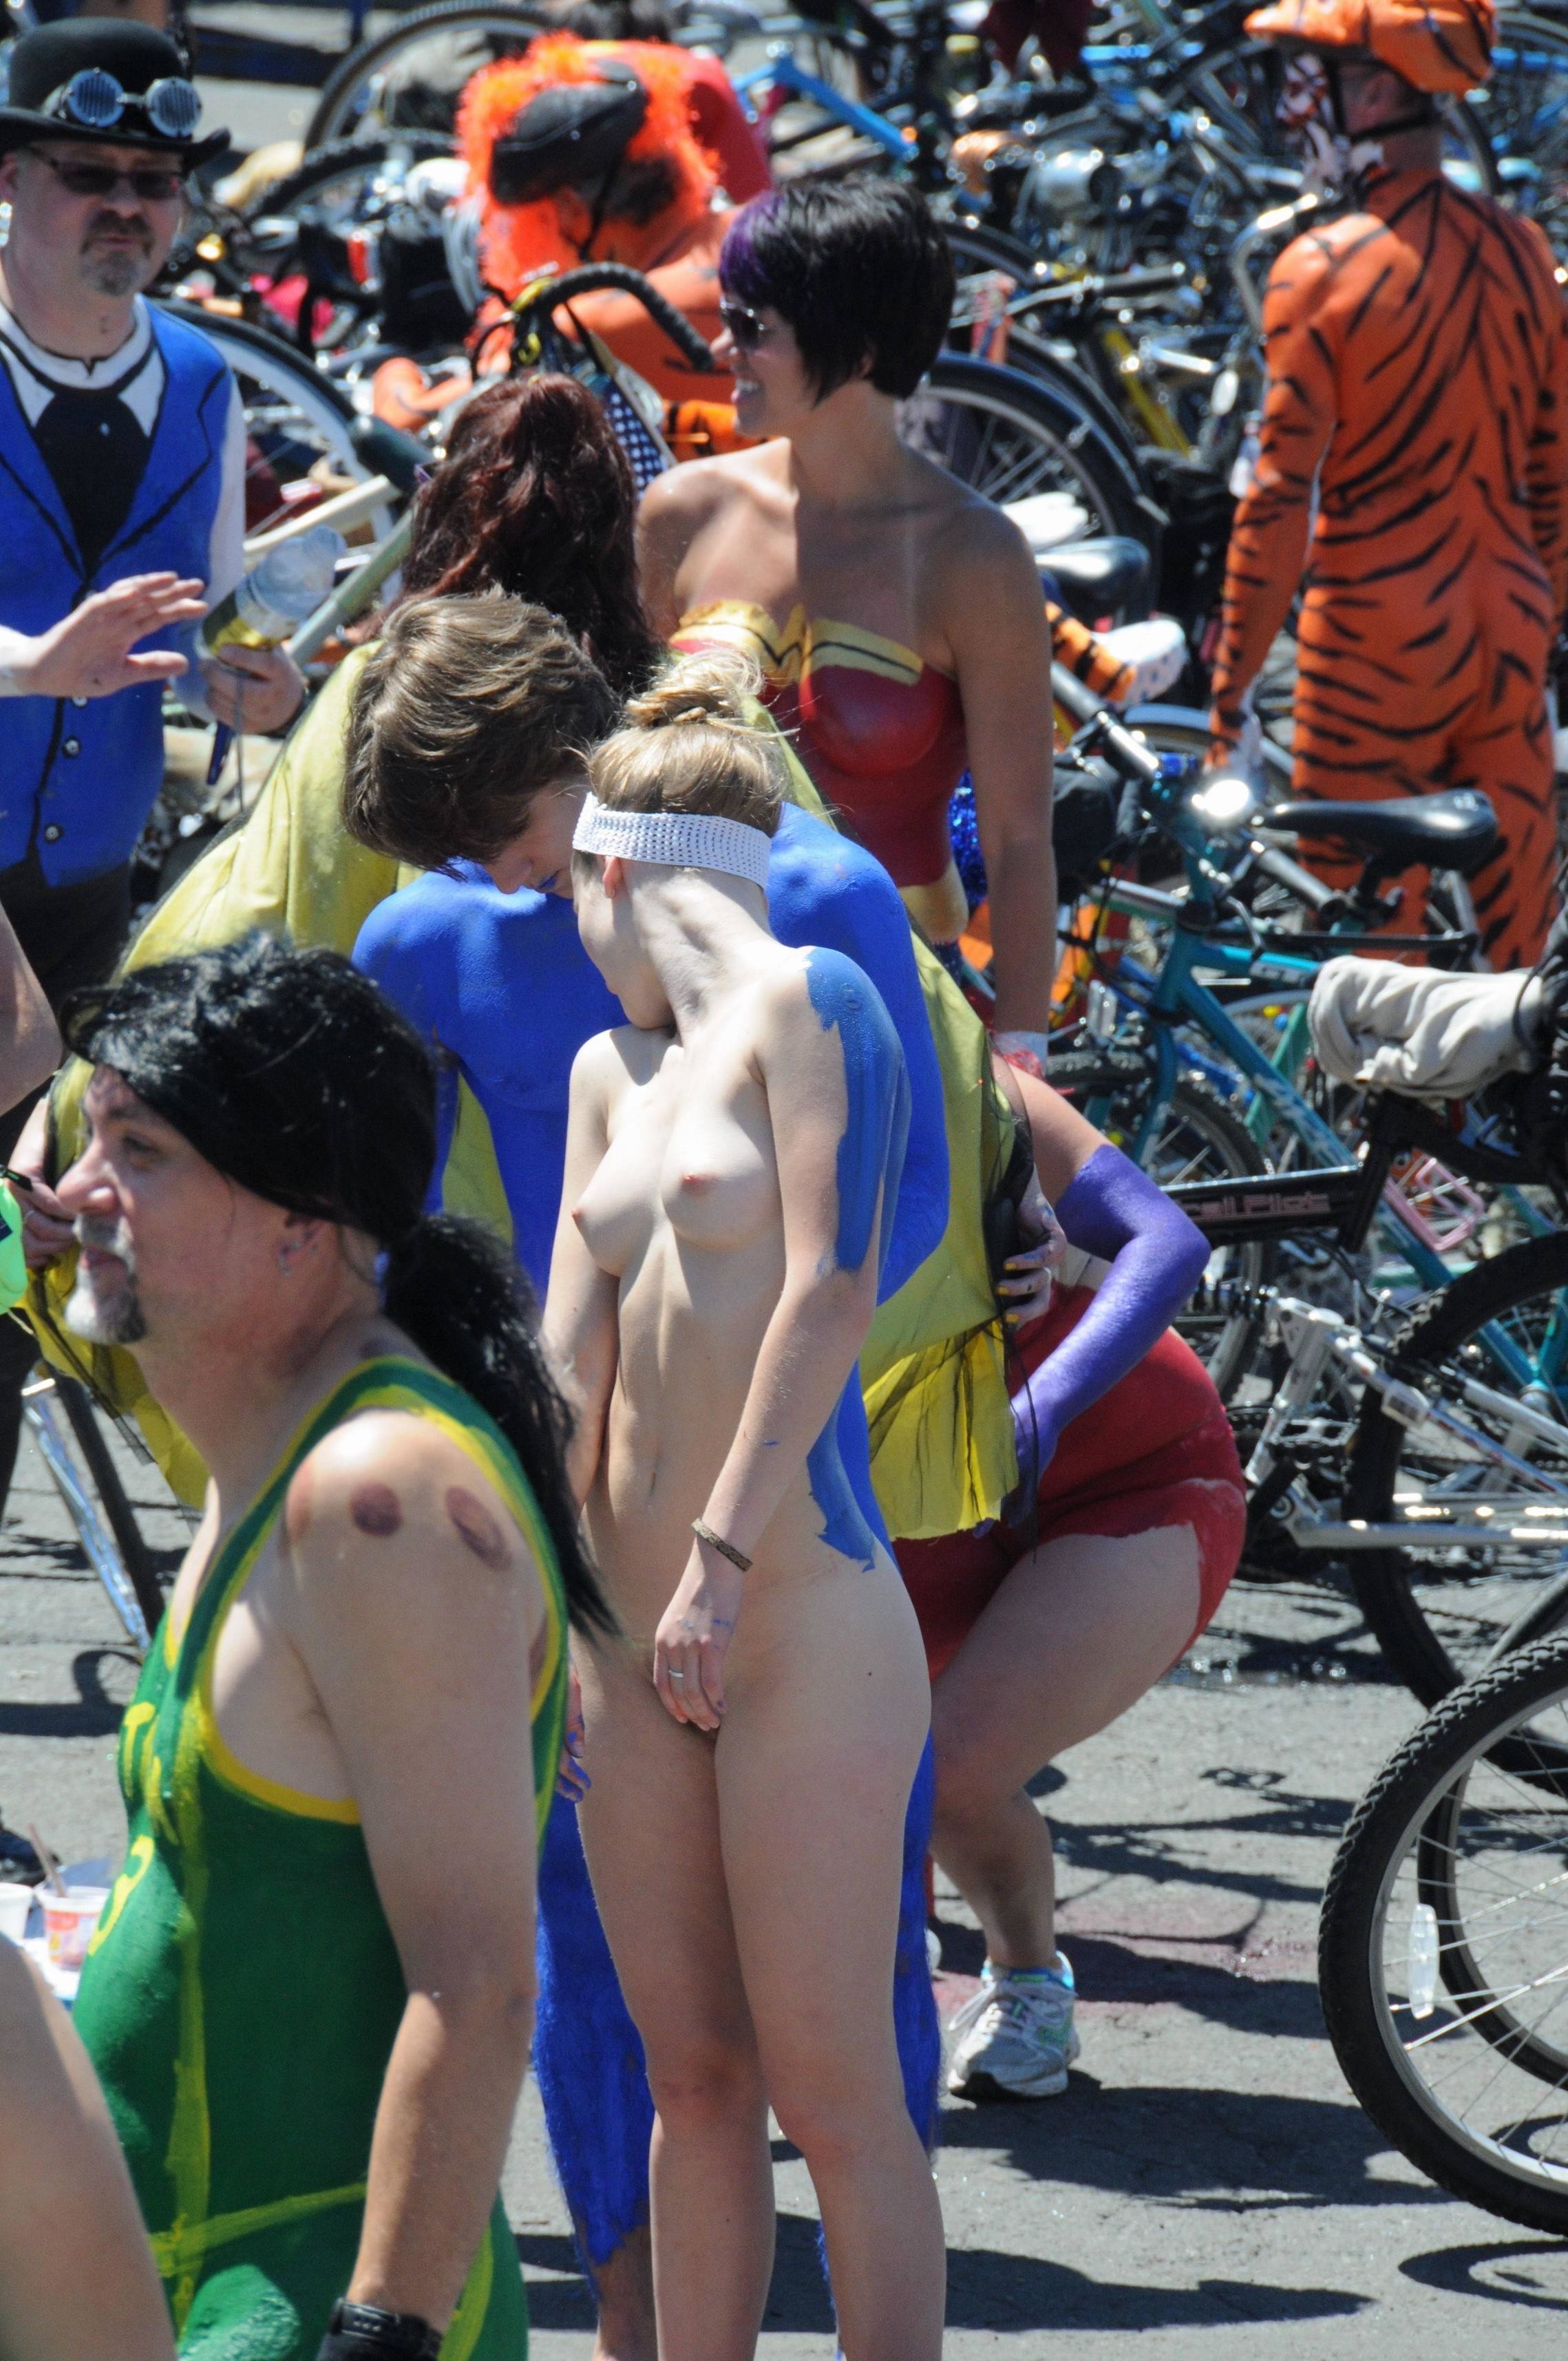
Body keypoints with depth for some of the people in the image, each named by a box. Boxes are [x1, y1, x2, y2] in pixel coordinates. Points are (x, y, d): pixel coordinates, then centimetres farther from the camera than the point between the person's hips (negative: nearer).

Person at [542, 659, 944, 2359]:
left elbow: (830, 1290, -13)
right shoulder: (611, 1069, 18)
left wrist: (725, 1555, -17)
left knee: (832, 2095, -5)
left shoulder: (810, 1001, -4)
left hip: (799, 1620, -7)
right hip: (633, 1630, 7)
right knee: (690, 2080, 10)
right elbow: (571, 1357, 12)